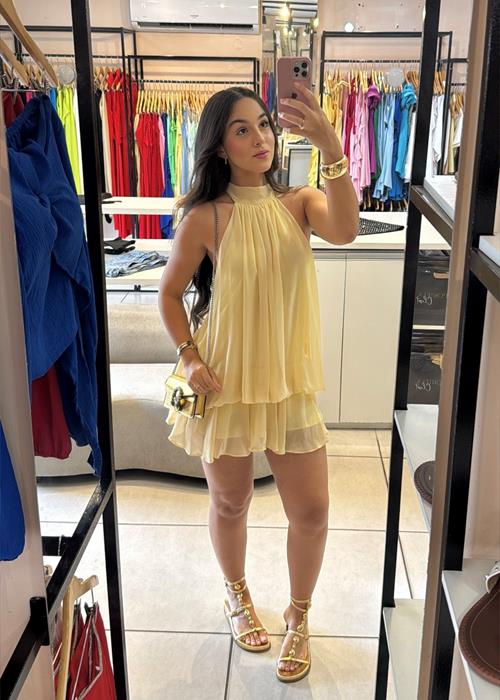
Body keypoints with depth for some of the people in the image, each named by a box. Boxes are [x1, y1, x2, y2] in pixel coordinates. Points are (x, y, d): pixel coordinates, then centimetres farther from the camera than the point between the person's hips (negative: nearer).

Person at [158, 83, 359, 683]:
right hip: (226, 381, -2)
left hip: (290, 379, 2)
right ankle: (237, 595, 45)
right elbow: (170, 293, 2)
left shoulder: (297, 203, -3)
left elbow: (344, 230, -26)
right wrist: (188, 357, -10)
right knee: (230, 503, 16)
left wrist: (331, 147, -38)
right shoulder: (205, 217, -9)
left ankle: (298, 617, 32)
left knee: (311, 510, 5)